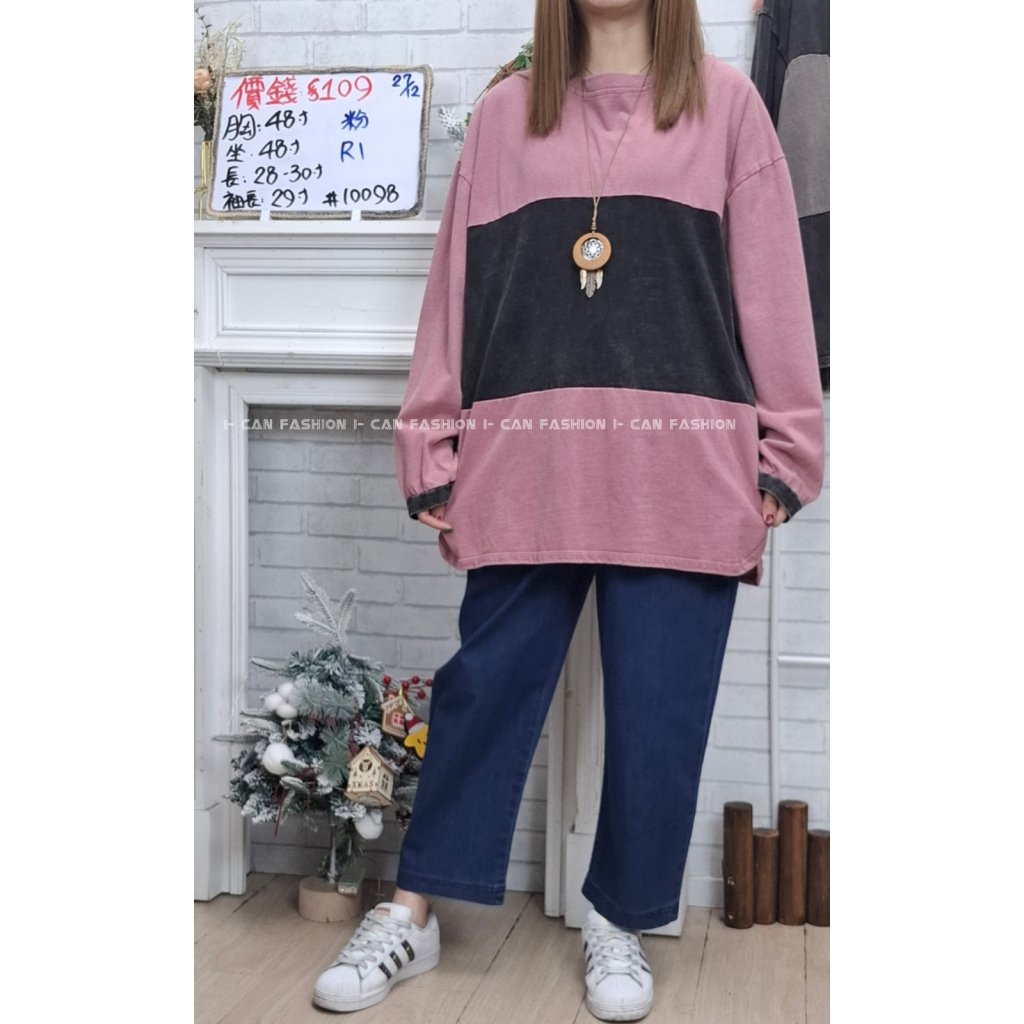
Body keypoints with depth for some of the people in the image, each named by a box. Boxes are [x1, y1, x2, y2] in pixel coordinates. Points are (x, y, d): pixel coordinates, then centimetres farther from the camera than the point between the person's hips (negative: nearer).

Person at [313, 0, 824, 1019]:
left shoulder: (725, 104, 9)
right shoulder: (505, 113, 12)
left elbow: (771, 287, 5)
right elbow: (456, 285, 9)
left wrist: (781, 457, 0)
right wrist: (433, 457, 5)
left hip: (681, 467, 0)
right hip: (525, 462, 1)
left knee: (658, 710, 5)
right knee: (485, 686, 7)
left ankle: (618, 918, 25)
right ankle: (412, 913, 22)